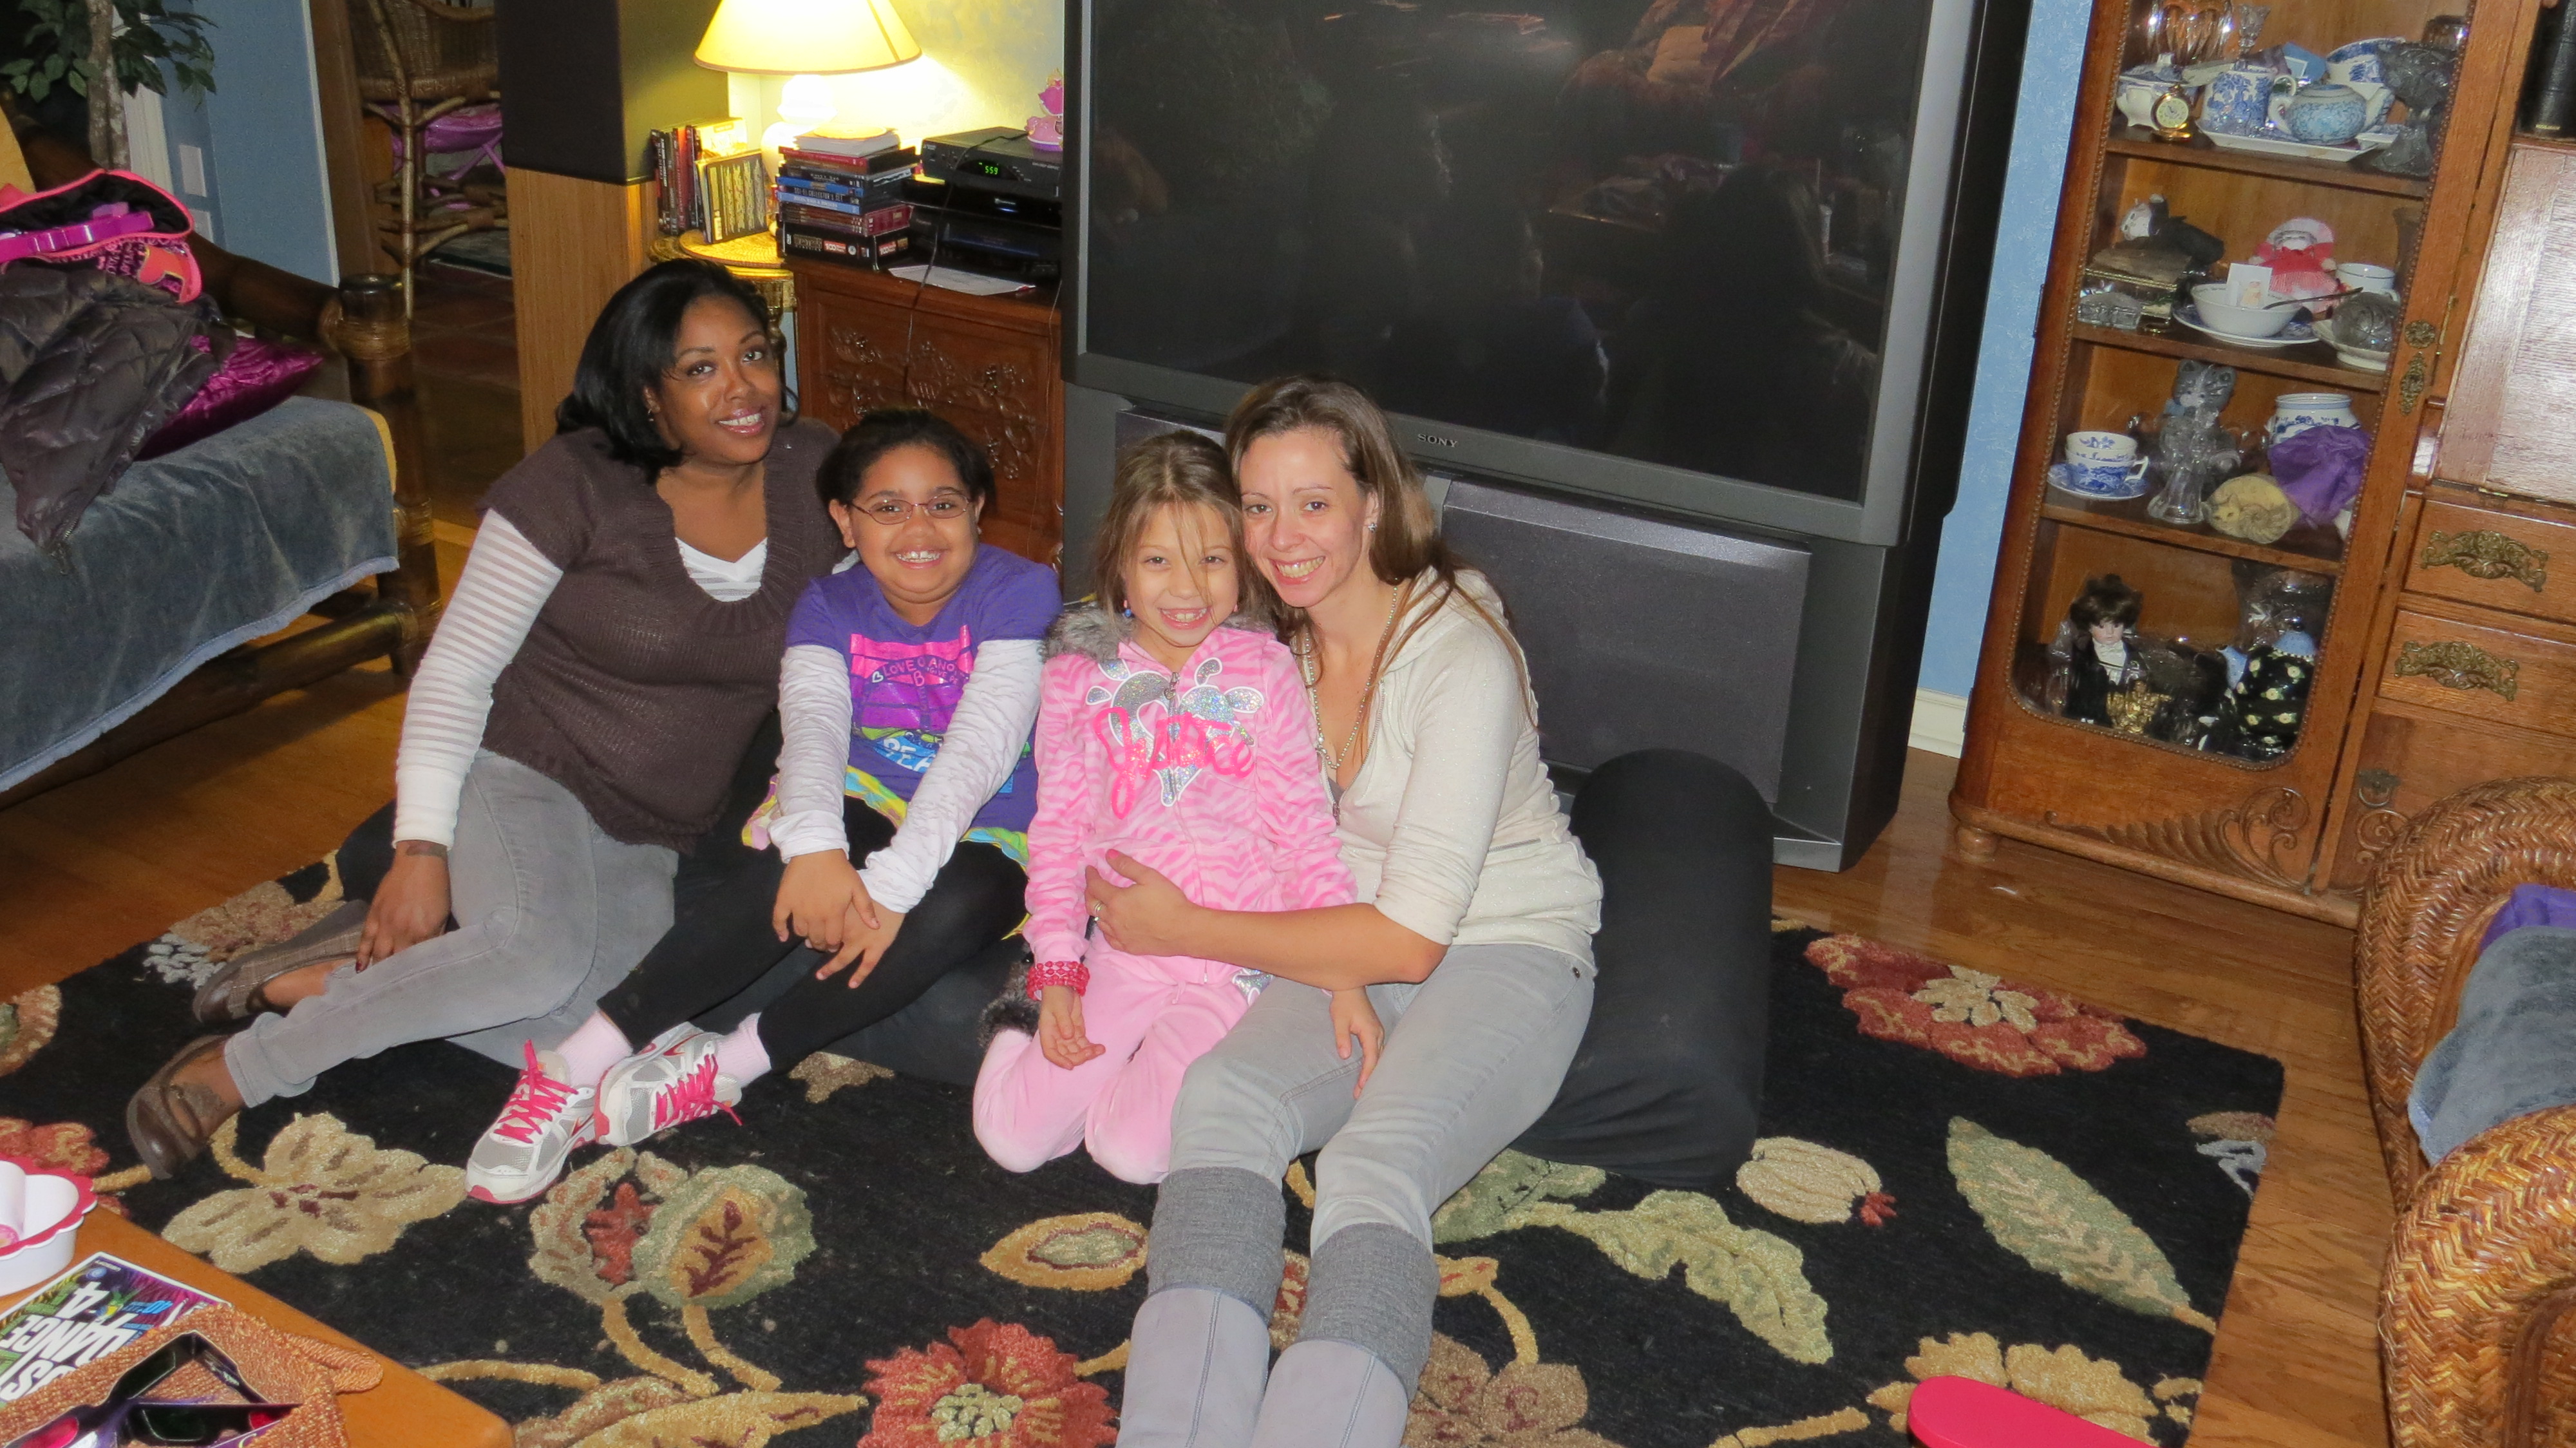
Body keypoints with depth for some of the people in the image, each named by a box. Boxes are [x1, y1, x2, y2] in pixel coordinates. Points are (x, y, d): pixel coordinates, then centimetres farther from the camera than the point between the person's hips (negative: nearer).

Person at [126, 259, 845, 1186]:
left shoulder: (815, 474, -1)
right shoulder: (576, 485, -12)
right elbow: (456, 670, -10)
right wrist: (423, 848, -17)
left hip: (653, 840, 4)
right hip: (525, 769, -4)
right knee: (541, 951, -36)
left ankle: (332, 983, -9)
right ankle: (246, 1065, -17)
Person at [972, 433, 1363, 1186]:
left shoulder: (1264, 670, -3)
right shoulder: (1080, 674, 2)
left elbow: (1305, 827, -4)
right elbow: (1059, 827, 5)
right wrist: (1057, 971, -4)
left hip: (1236, 960, -2)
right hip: (1122, 950, 2)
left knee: (1136, 1151, -17)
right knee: (1011, 1136, -7)